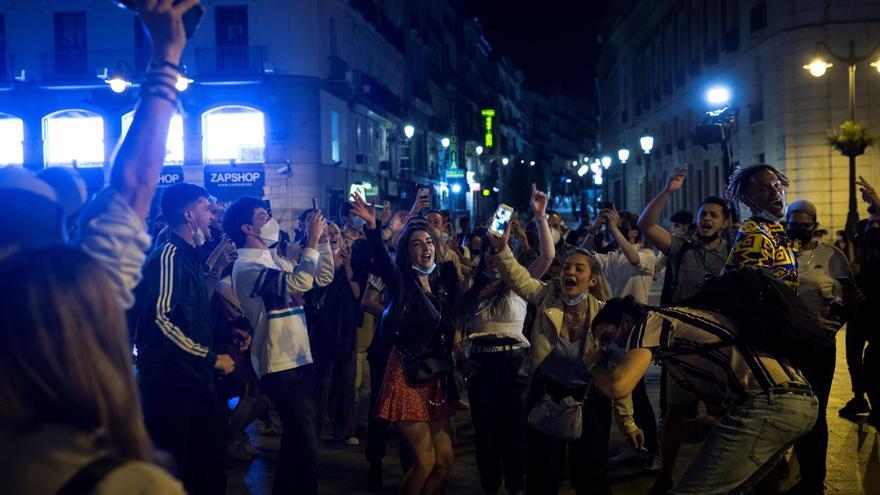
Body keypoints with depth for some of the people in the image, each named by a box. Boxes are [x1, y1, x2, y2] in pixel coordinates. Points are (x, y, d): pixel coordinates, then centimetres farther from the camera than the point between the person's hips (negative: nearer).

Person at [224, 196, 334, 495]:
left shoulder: (274, 258, 12)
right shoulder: (246, 267, -15)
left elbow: (323, 278, 16)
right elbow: (300, 282, -26)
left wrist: (323, 241, 6)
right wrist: (312, 240, -19)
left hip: (298, 358, 9)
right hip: (280, 365, -9)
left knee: (296, 437, 20)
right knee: (305, 445, -8)